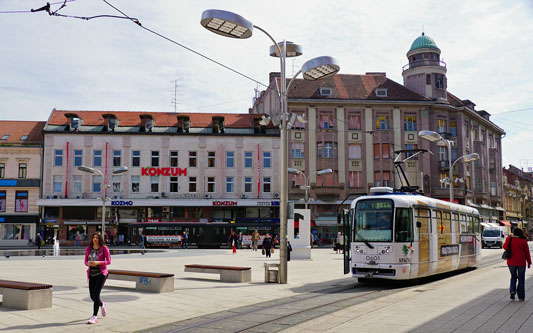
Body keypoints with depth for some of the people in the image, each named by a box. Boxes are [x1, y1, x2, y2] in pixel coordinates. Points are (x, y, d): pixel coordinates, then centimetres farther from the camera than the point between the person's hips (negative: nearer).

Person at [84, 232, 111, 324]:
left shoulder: (104, 248, -5)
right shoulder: (88, 249, 6)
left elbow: (108, 261, -7)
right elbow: (86, 261, 11)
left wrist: (98, 262, -21)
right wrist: (88, 263, -12)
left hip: (101, 273, -4)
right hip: (92, 274, 4)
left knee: (96, 294, -14)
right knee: (92, 296, 6)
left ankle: (94, 316, -7)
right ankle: (102, 305, 39)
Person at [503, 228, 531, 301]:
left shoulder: (510, 240, -4)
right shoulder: (523, 241, -5)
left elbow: (505, 247, -13)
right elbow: (527, 252, -1)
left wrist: (509, 237, -4)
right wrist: (529, 262, 9)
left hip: (511, 262, 1)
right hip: (521, 263, -1)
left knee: (513, 277, 19)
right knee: (521, 279, 10)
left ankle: (512, 290, -5)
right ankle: (521, 297, 11)